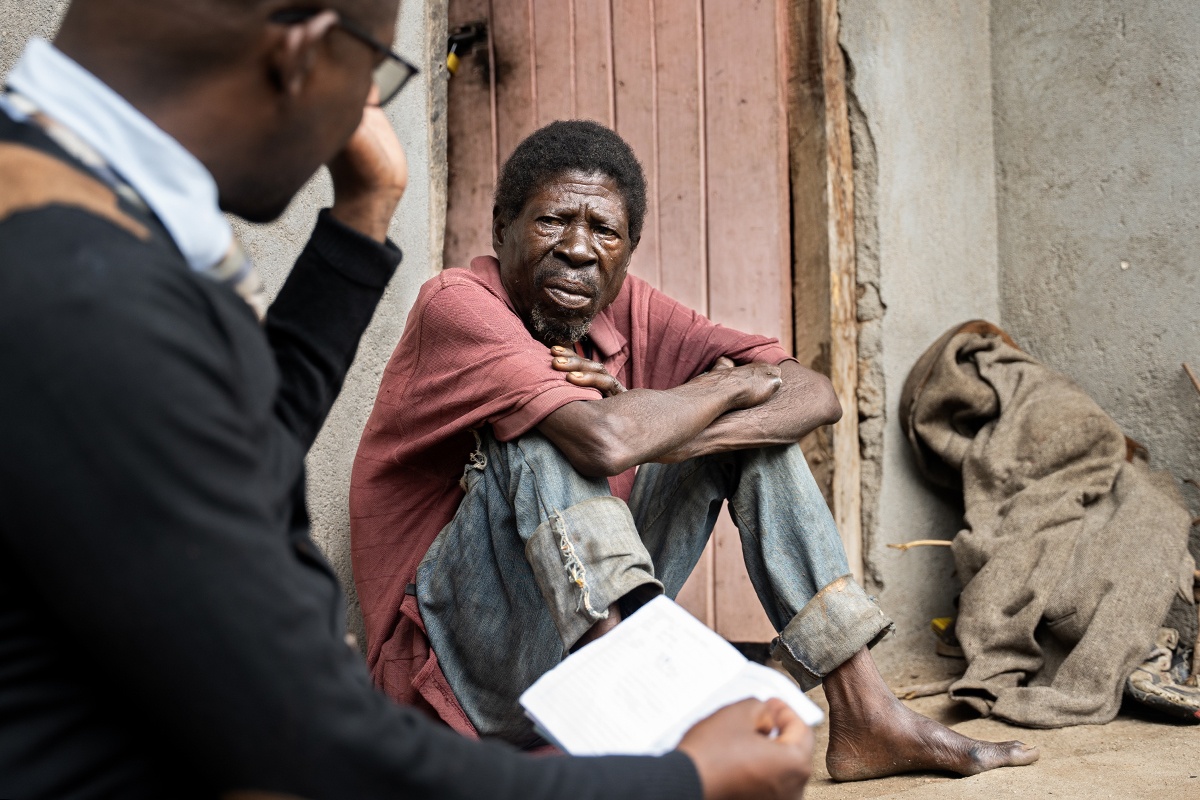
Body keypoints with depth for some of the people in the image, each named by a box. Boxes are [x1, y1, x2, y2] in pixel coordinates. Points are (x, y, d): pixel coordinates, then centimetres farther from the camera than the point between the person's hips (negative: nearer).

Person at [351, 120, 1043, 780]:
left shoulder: (627, 309, 1)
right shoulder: (458, 305, -17)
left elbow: (815, 395, -6)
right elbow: (604, 439, -34)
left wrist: (663, 433, -23)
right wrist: (731, 383, -15)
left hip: (593, 626, 6)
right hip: (461, 658, -6)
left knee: (754, 427, 0)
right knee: (540, 434, -28)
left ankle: (865, 715, -4)